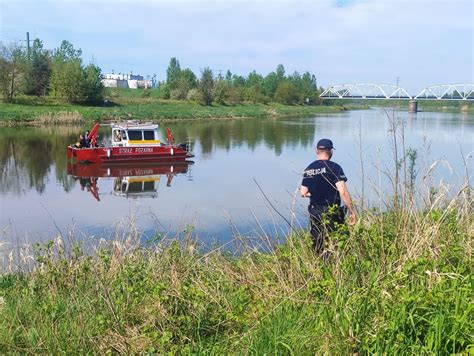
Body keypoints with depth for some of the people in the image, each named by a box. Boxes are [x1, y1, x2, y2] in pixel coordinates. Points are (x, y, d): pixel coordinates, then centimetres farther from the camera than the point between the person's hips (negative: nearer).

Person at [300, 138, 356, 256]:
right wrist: (352, 212, -12)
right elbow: (343, 192, -18)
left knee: (317, 245, 14)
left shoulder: (309, 169, 3)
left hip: (314, 212, 5)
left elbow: (303, 193, 2)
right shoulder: (334, 167, -12)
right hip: (332, 212, -5)